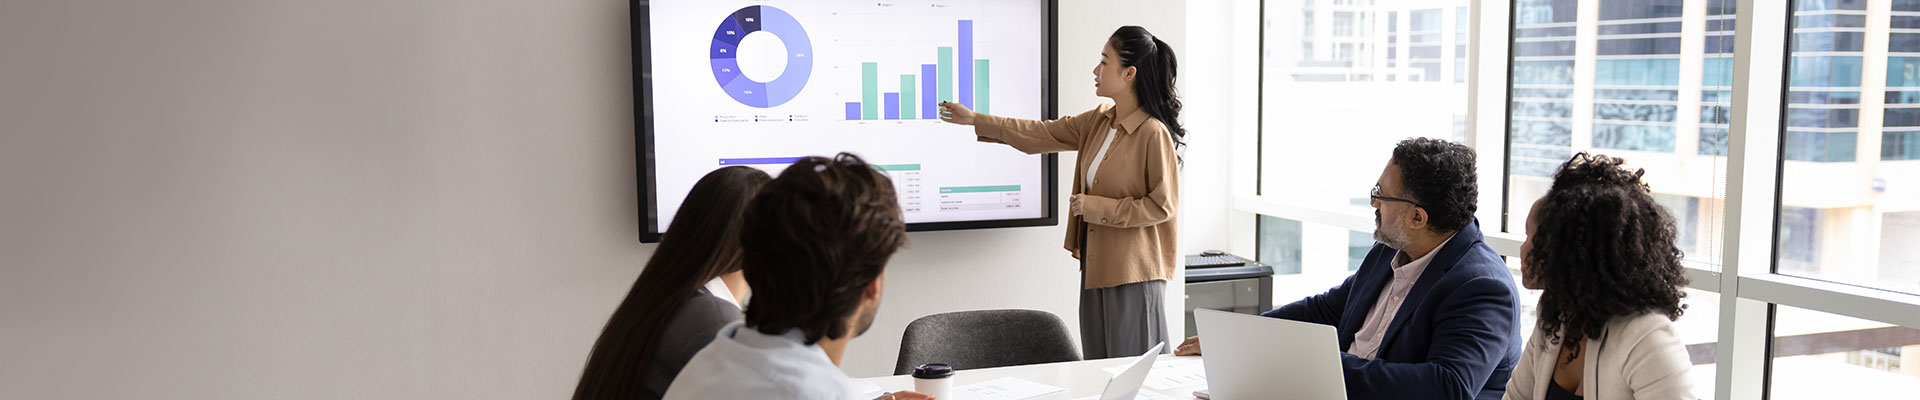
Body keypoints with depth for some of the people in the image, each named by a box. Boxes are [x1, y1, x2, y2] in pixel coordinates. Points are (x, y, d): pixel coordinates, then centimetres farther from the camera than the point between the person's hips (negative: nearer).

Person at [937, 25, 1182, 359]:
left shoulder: (1154, 134, -15)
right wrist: (975, 119, 14)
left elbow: (1162, 206, -15)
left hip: (1133, 272, -8)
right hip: (1096, 266, 8)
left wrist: (1096, 207, -15)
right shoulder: (1097, 122, 8)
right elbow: (1040, 135, 14)